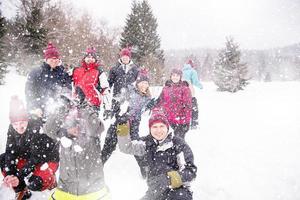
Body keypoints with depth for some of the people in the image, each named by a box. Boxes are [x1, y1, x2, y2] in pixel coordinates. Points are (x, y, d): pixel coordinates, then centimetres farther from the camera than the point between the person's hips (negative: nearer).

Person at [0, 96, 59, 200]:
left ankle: (51, 179, 7)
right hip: (28, 158, 7)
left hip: (48, 159, -7)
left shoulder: (37, 128, -30)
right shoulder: (12, 129, -11)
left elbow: (36, 157, -30)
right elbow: (10, 152, -12)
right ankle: (21, 192, 5)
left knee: (33, 183, -29)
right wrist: (9, 174, -25)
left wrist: (19, 177, -34)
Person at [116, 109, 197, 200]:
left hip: (177, 189, -4)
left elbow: (191, 170, -11)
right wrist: (123, 132, -18)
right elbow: (127, 147, -2)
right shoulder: (147, 143, 2)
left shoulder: (178, 144, -12)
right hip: (155, 191, 5)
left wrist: (178, 177, -29)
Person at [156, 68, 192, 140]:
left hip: (180, 121, -4)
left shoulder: (185, 89, -4)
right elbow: (160, 103, 15)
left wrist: (187, 122, -9)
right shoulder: (166, 88, 9)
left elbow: (188, 106, -6)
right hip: (166, 120, 4)